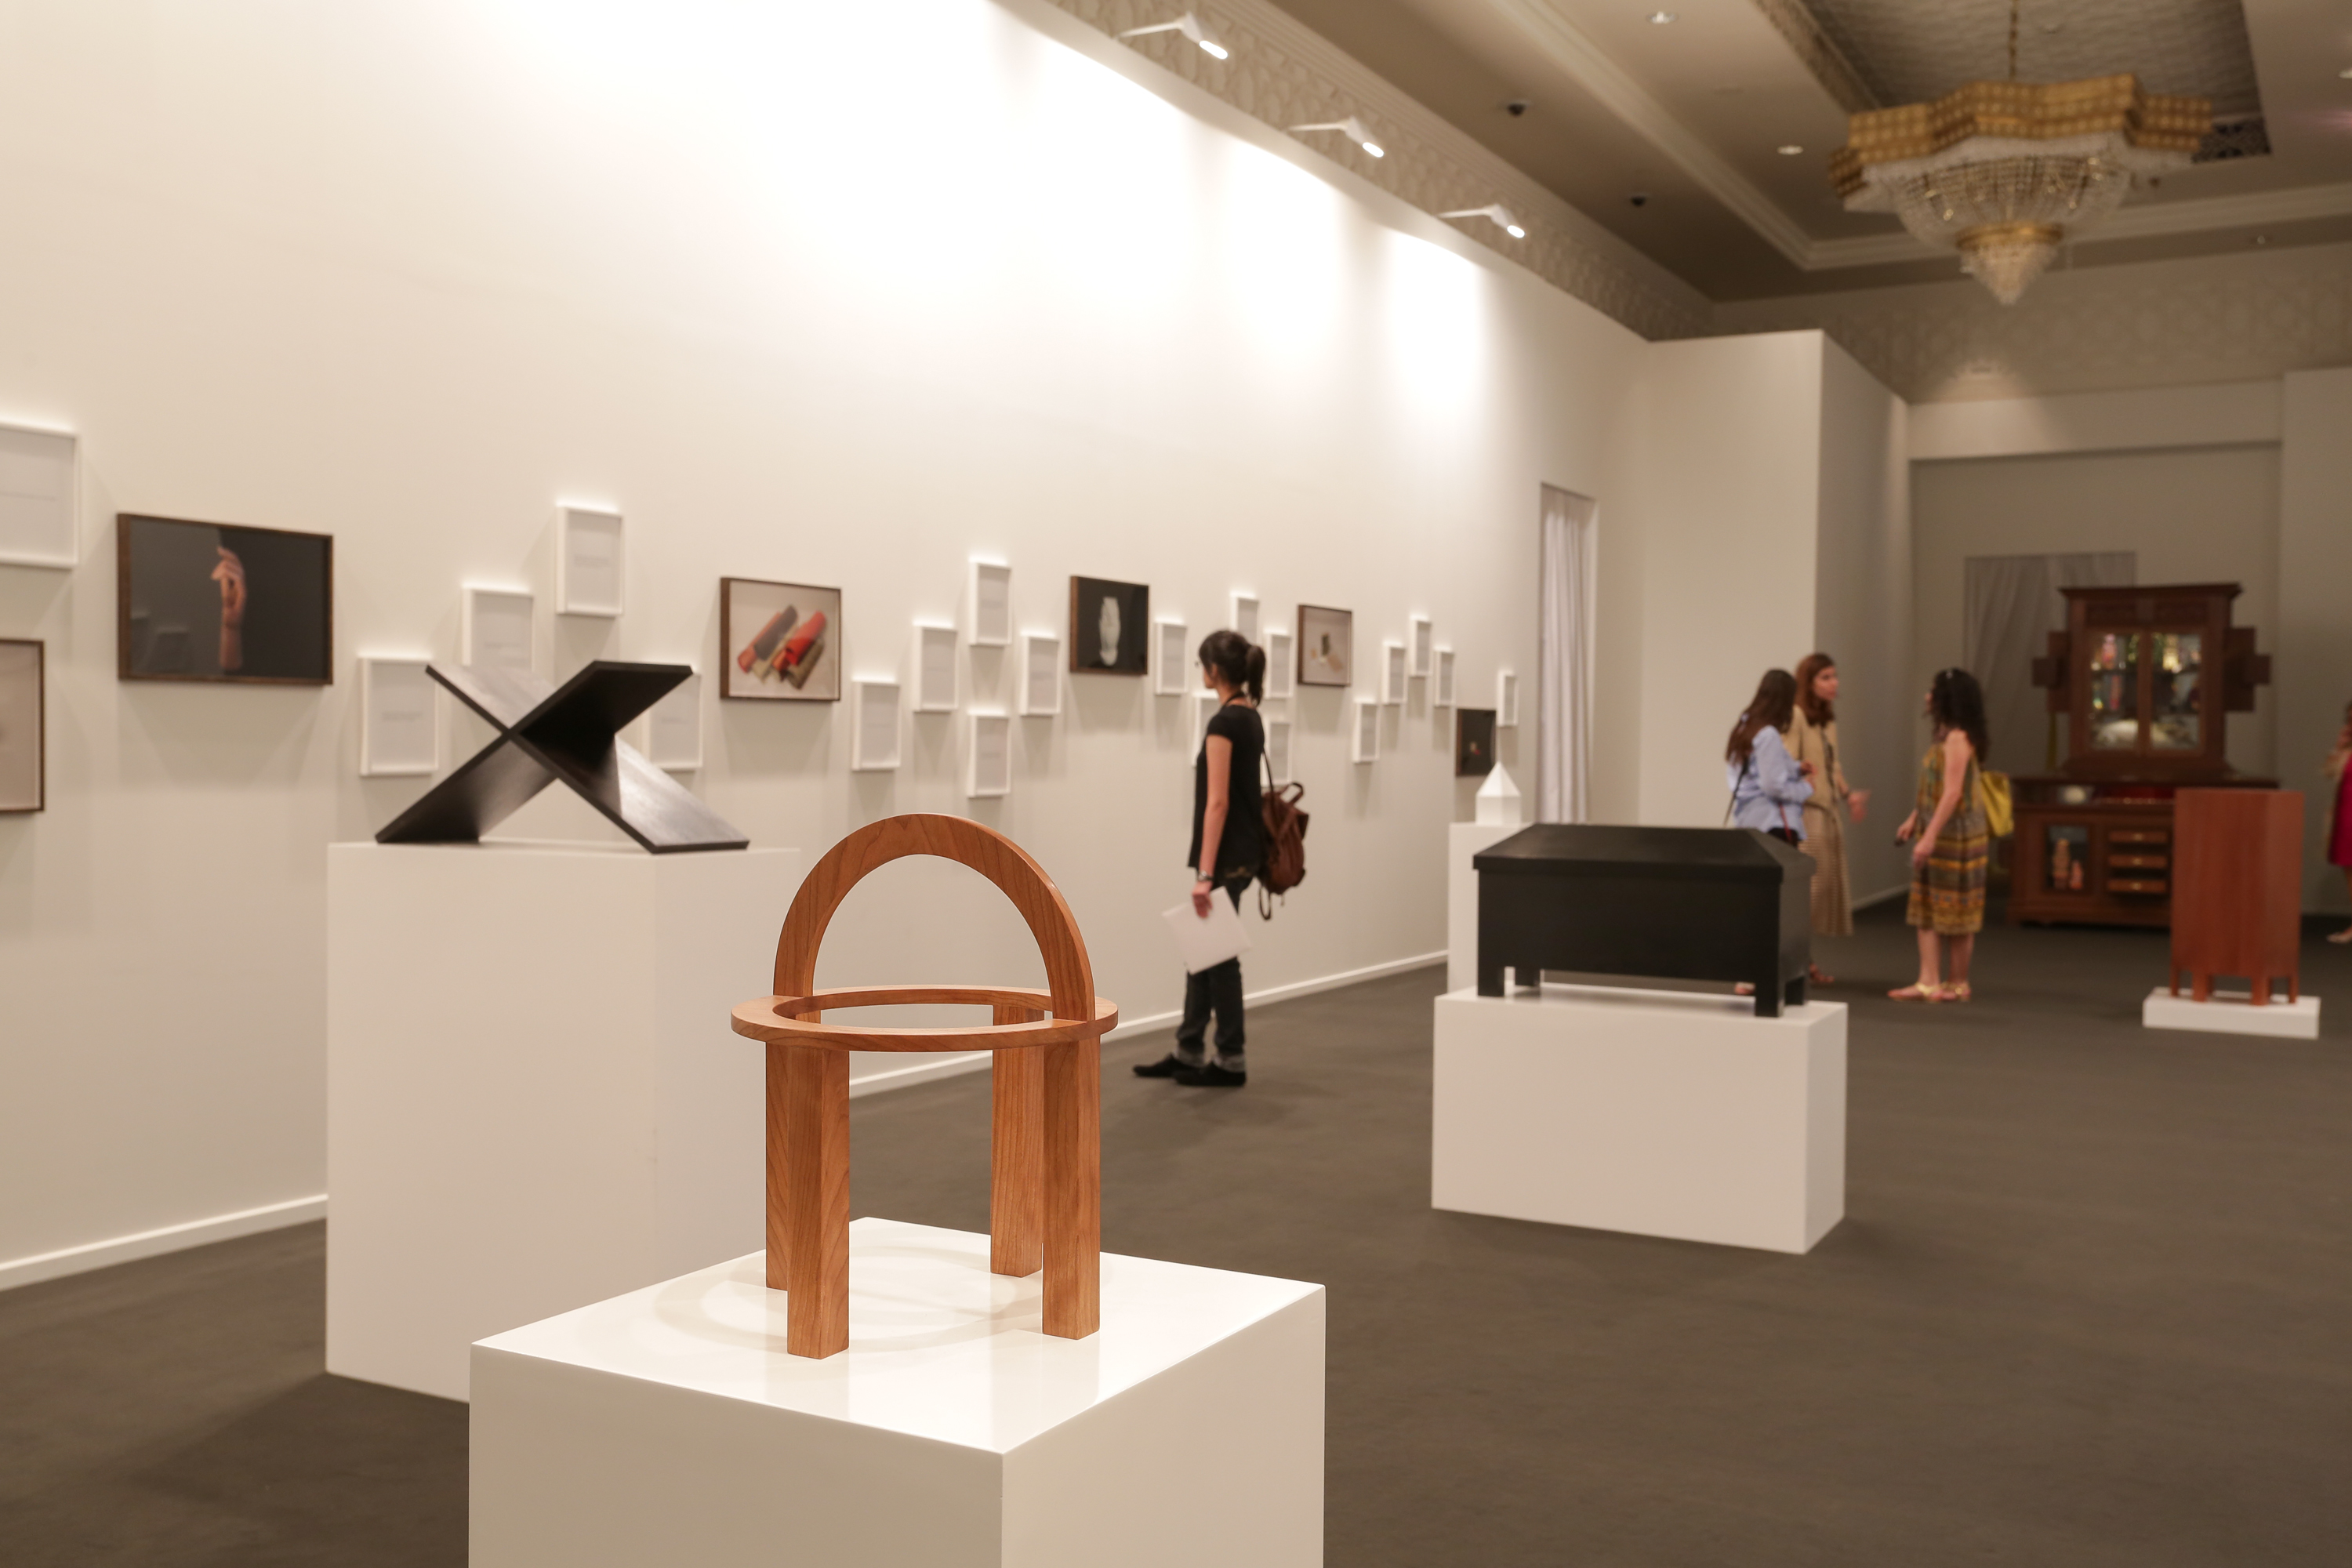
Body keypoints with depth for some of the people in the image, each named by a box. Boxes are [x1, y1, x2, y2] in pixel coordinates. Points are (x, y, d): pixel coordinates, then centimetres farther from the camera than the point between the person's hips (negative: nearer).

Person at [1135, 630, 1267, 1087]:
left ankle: (1231, 1062, 9)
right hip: (1242, 849, 10)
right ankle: (1188, 1053, 23)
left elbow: (1217, 802, -22)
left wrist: (1205, 874, -23)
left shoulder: (1223, 722, -18)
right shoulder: (1251, 718, 11)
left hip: (1227, 855, -10)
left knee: (1218, 954, 0)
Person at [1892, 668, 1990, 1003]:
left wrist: (1930, 836, -25)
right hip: (1936, 834, 9)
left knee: (1955, 912, 2)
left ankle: (1957, 984, 12)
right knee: (1925, 909, 6)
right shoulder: (1943, 736, 12)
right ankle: (1928, 982, 7)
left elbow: (1952, 793, -22)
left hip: (1956, 835, -9)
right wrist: (1913, 820, 17)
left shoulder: (1958, 738, -17)